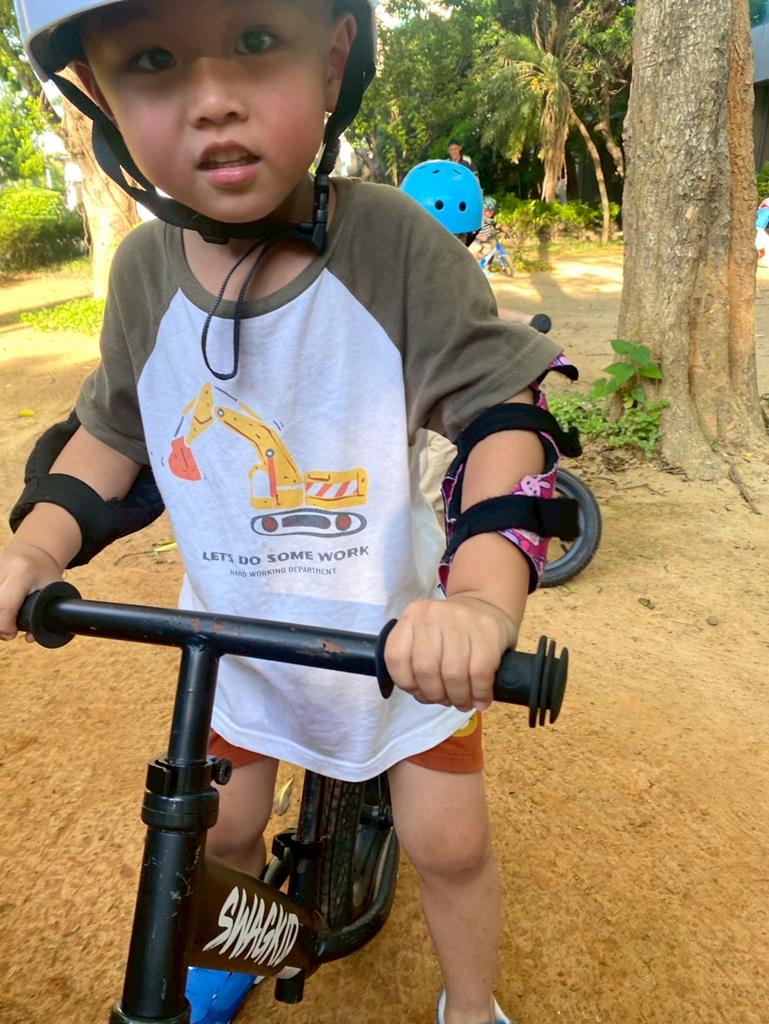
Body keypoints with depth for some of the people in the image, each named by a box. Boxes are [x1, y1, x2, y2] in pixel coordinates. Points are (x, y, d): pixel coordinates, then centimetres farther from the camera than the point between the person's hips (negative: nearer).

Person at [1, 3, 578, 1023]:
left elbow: (509, 410, -22)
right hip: (238, 628, 4)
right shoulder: (144, 270, -9)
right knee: (220, 827, 19)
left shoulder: (392, 242, -21)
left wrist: (485, 593, -38)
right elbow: (111, 436, 3)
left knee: (447, 842, 7)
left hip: (402, 626, -3)